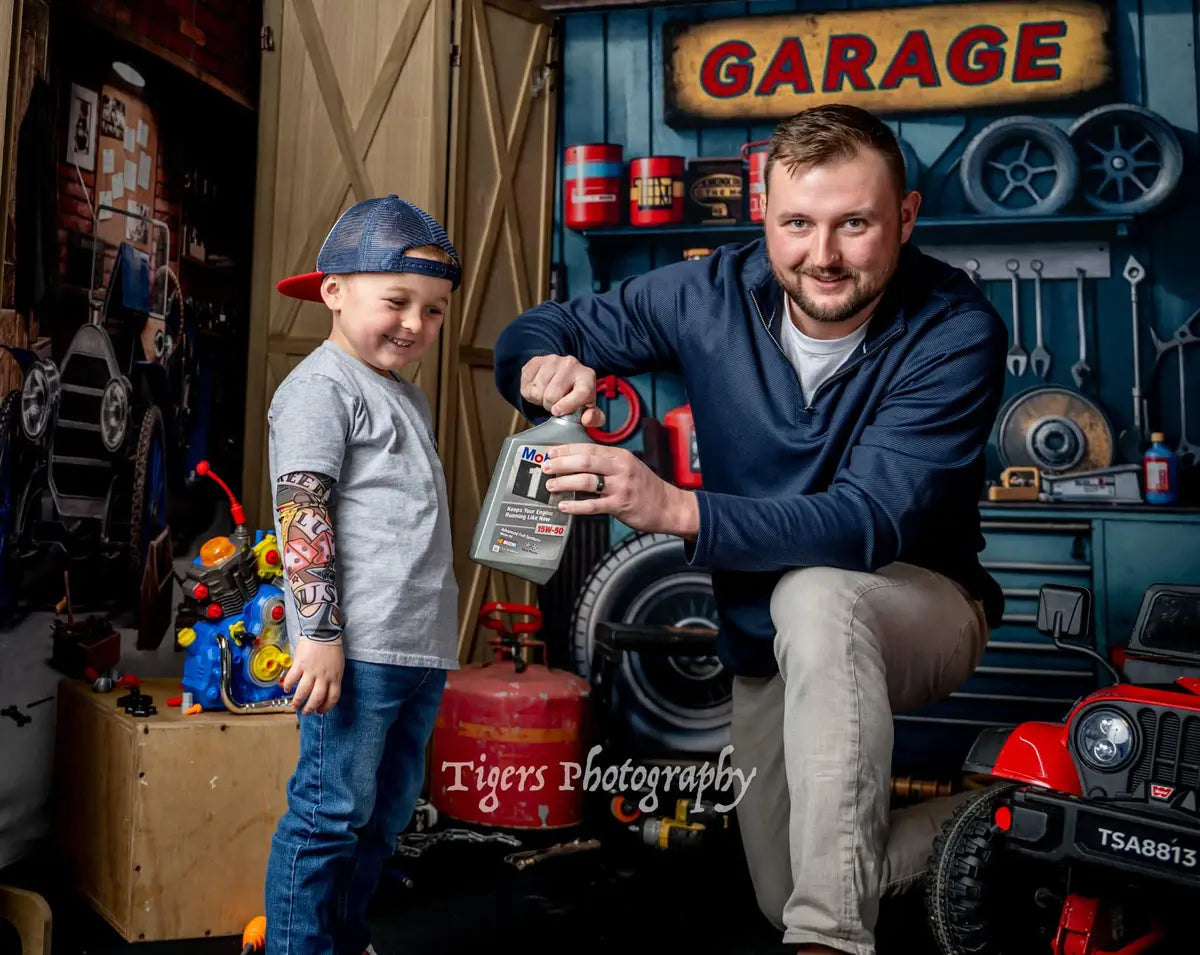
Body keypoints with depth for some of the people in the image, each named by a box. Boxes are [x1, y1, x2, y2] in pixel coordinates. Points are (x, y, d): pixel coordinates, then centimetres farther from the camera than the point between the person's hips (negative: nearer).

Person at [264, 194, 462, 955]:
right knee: (333, 810, -1)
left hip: (422, 646, 9)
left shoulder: (408, 397, 20)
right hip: (356, 648, -9)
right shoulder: (322, 387, -7)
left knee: (388, 809, 17)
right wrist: (319, 631, -19)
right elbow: (302, 518, -14)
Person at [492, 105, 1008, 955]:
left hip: (922, 610, -4)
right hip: (768, 641, 5)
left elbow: (873, 523, -34)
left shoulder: (956, 332, -23)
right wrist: (549, 366, -28)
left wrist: (679, 509, -48)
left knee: (815, 596, -40)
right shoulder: (713, 295, -12)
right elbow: (537, 332, -3)